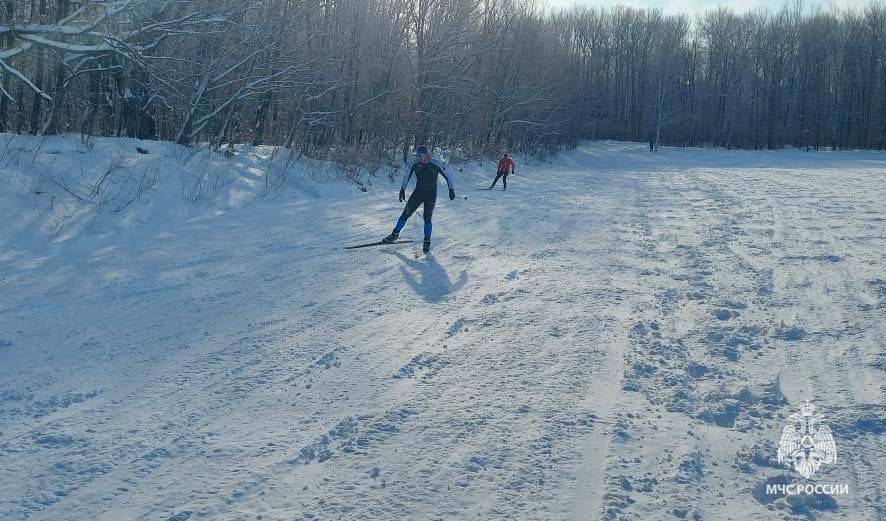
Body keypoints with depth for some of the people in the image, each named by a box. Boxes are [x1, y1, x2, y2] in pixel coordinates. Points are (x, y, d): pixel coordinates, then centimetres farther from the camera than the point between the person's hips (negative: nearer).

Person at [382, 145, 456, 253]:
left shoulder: (436, 164, -12)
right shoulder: (415, 163, -4)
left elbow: (447, 176, -3)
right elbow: (407, 175, 5)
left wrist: (451, 189, -5)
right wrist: (402, 190, -1)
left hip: (431, 194, -3)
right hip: (418, 192, 3)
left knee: (427, 218, -8)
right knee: (406, 214, 3)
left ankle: (427, 242, 4)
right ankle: (395, 234, 17)